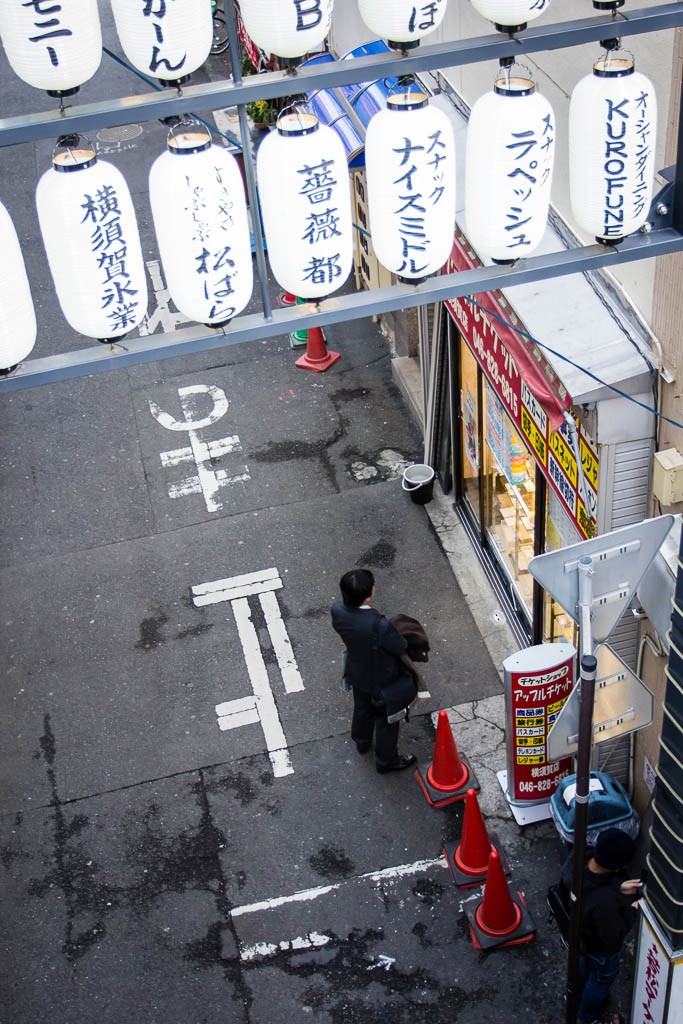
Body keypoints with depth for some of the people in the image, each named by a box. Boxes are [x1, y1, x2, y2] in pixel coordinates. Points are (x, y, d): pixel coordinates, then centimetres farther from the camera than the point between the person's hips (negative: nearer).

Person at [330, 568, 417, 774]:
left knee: (362, 708, 35)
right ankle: (386, 760, 47)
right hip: (382, 680, -5)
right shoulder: (379, 625, -44)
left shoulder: (337, 611, -27)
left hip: (357, 674, 5)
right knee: (386, 719, 23)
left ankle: (362, 742, 63)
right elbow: (401, 647, -26)